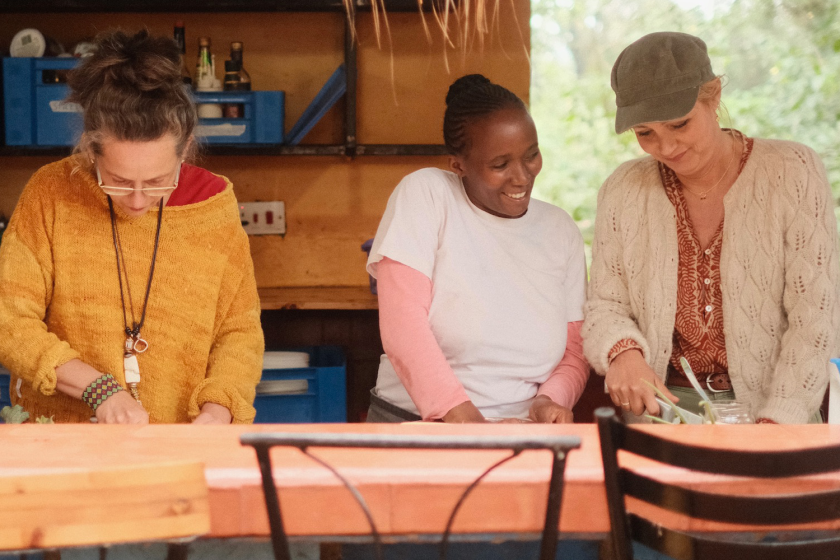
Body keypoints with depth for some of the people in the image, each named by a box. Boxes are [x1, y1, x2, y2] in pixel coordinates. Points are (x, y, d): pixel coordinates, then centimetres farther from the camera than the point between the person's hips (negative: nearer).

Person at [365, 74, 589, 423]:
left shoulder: (559, 230, 11)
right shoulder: (424, 195, -2)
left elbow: (575, 349, 12)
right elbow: (401, 318, -12)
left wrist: (551, 399, -10)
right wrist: (458, 414, -22)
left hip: (522, 442, 3)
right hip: (414, 425, -2)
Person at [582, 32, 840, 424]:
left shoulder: (794, 173, -4)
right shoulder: (622, 191, 5)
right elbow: (606, 306, 8)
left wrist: (776, 424, -20)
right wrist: (622, 353, -15)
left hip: (766, 410, -1)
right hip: (662, 405, 2)